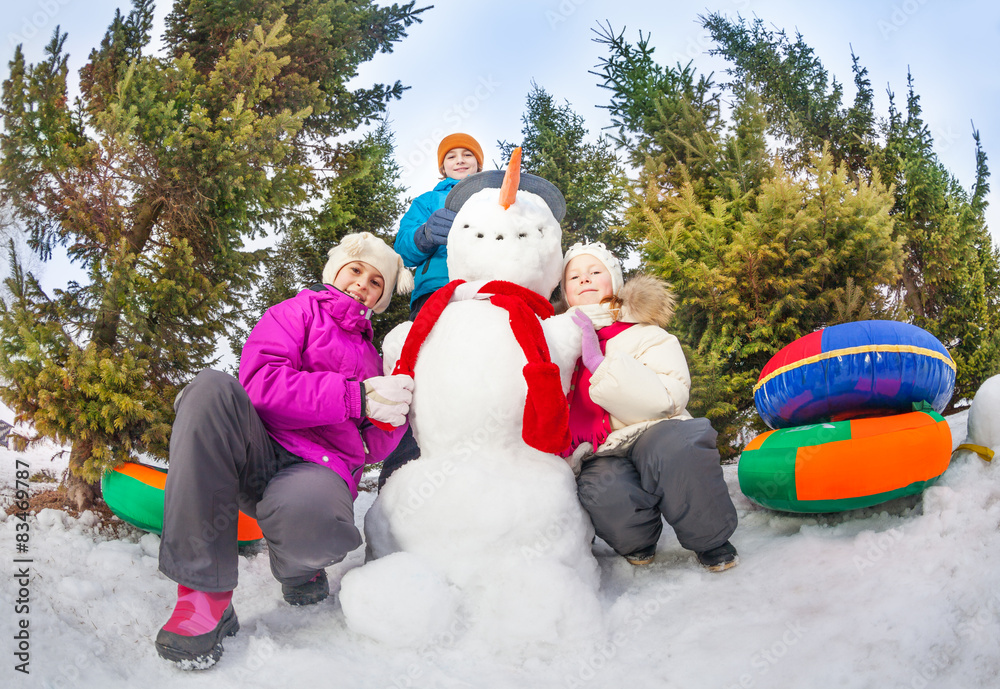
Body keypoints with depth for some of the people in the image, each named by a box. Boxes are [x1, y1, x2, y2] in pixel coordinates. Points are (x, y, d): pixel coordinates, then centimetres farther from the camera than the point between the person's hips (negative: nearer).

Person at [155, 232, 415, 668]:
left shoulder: (371, 356, 27)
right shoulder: (297, 312, 14)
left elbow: (371, 448, 20)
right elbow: (260, 382, -7)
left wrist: (392, 412, -1)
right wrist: (356, 398, -12)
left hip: (319, 468, 1)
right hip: (256, 450, 0)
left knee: (310, 514, -39)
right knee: (212, 388, -34)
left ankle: (295, 562, 4)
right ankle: (205, 594, -28)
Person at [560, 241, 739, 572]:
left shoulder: (641, 332, 3)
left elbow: (669, 397, -15)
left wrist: (599, 363, -22)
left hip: (651, 433, -1)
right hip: (601, 454, 1)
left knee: (678, 446, -36)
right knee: (605, 493, -33)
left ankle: (710, 540, -10)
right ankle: (637, 541, 3)